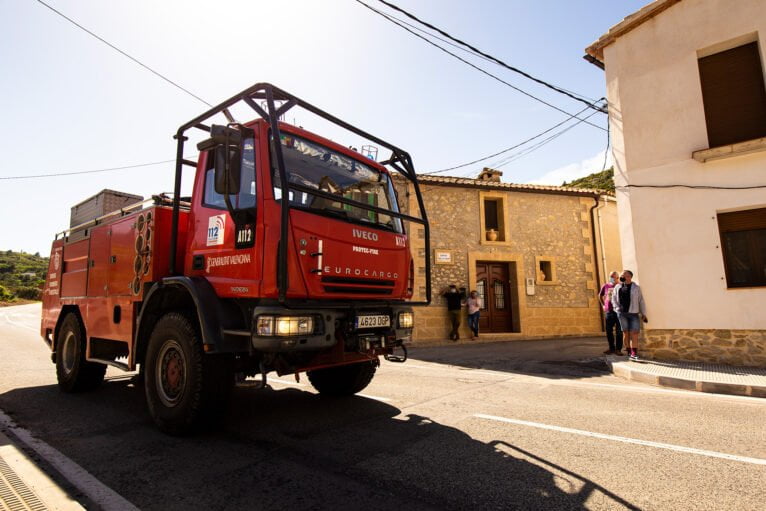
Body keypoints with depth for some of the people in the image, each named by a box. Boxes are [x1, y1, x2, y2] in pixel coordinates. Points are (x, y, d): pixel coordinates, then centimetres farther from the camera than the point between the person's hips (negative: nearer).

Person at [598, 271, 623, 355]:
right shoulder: (605, 286, 6)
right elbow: (600, 295, 23)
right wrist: (603, 305, 16)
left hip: (618, 311, -3)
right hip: (608, 311, 4)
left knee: (619, 331, 0)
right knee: (609, 331, 8)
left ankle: (618, 349, 8)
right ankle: (611, 348, 19)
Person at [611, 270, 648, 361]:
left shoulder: (636, 287, 5)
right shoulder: (618, 287, 10)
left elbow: (641, 301, 5)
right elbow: (614, 298, 14)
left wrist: (643, 314, 3)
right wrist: (617, 308, -1)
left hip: (633, 313, -1)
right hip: (622, 313, 2)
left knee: (634, 334, -7)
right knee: (626, 333, 2)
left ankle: (634, 354, -7)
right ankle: (629, 352, 9)